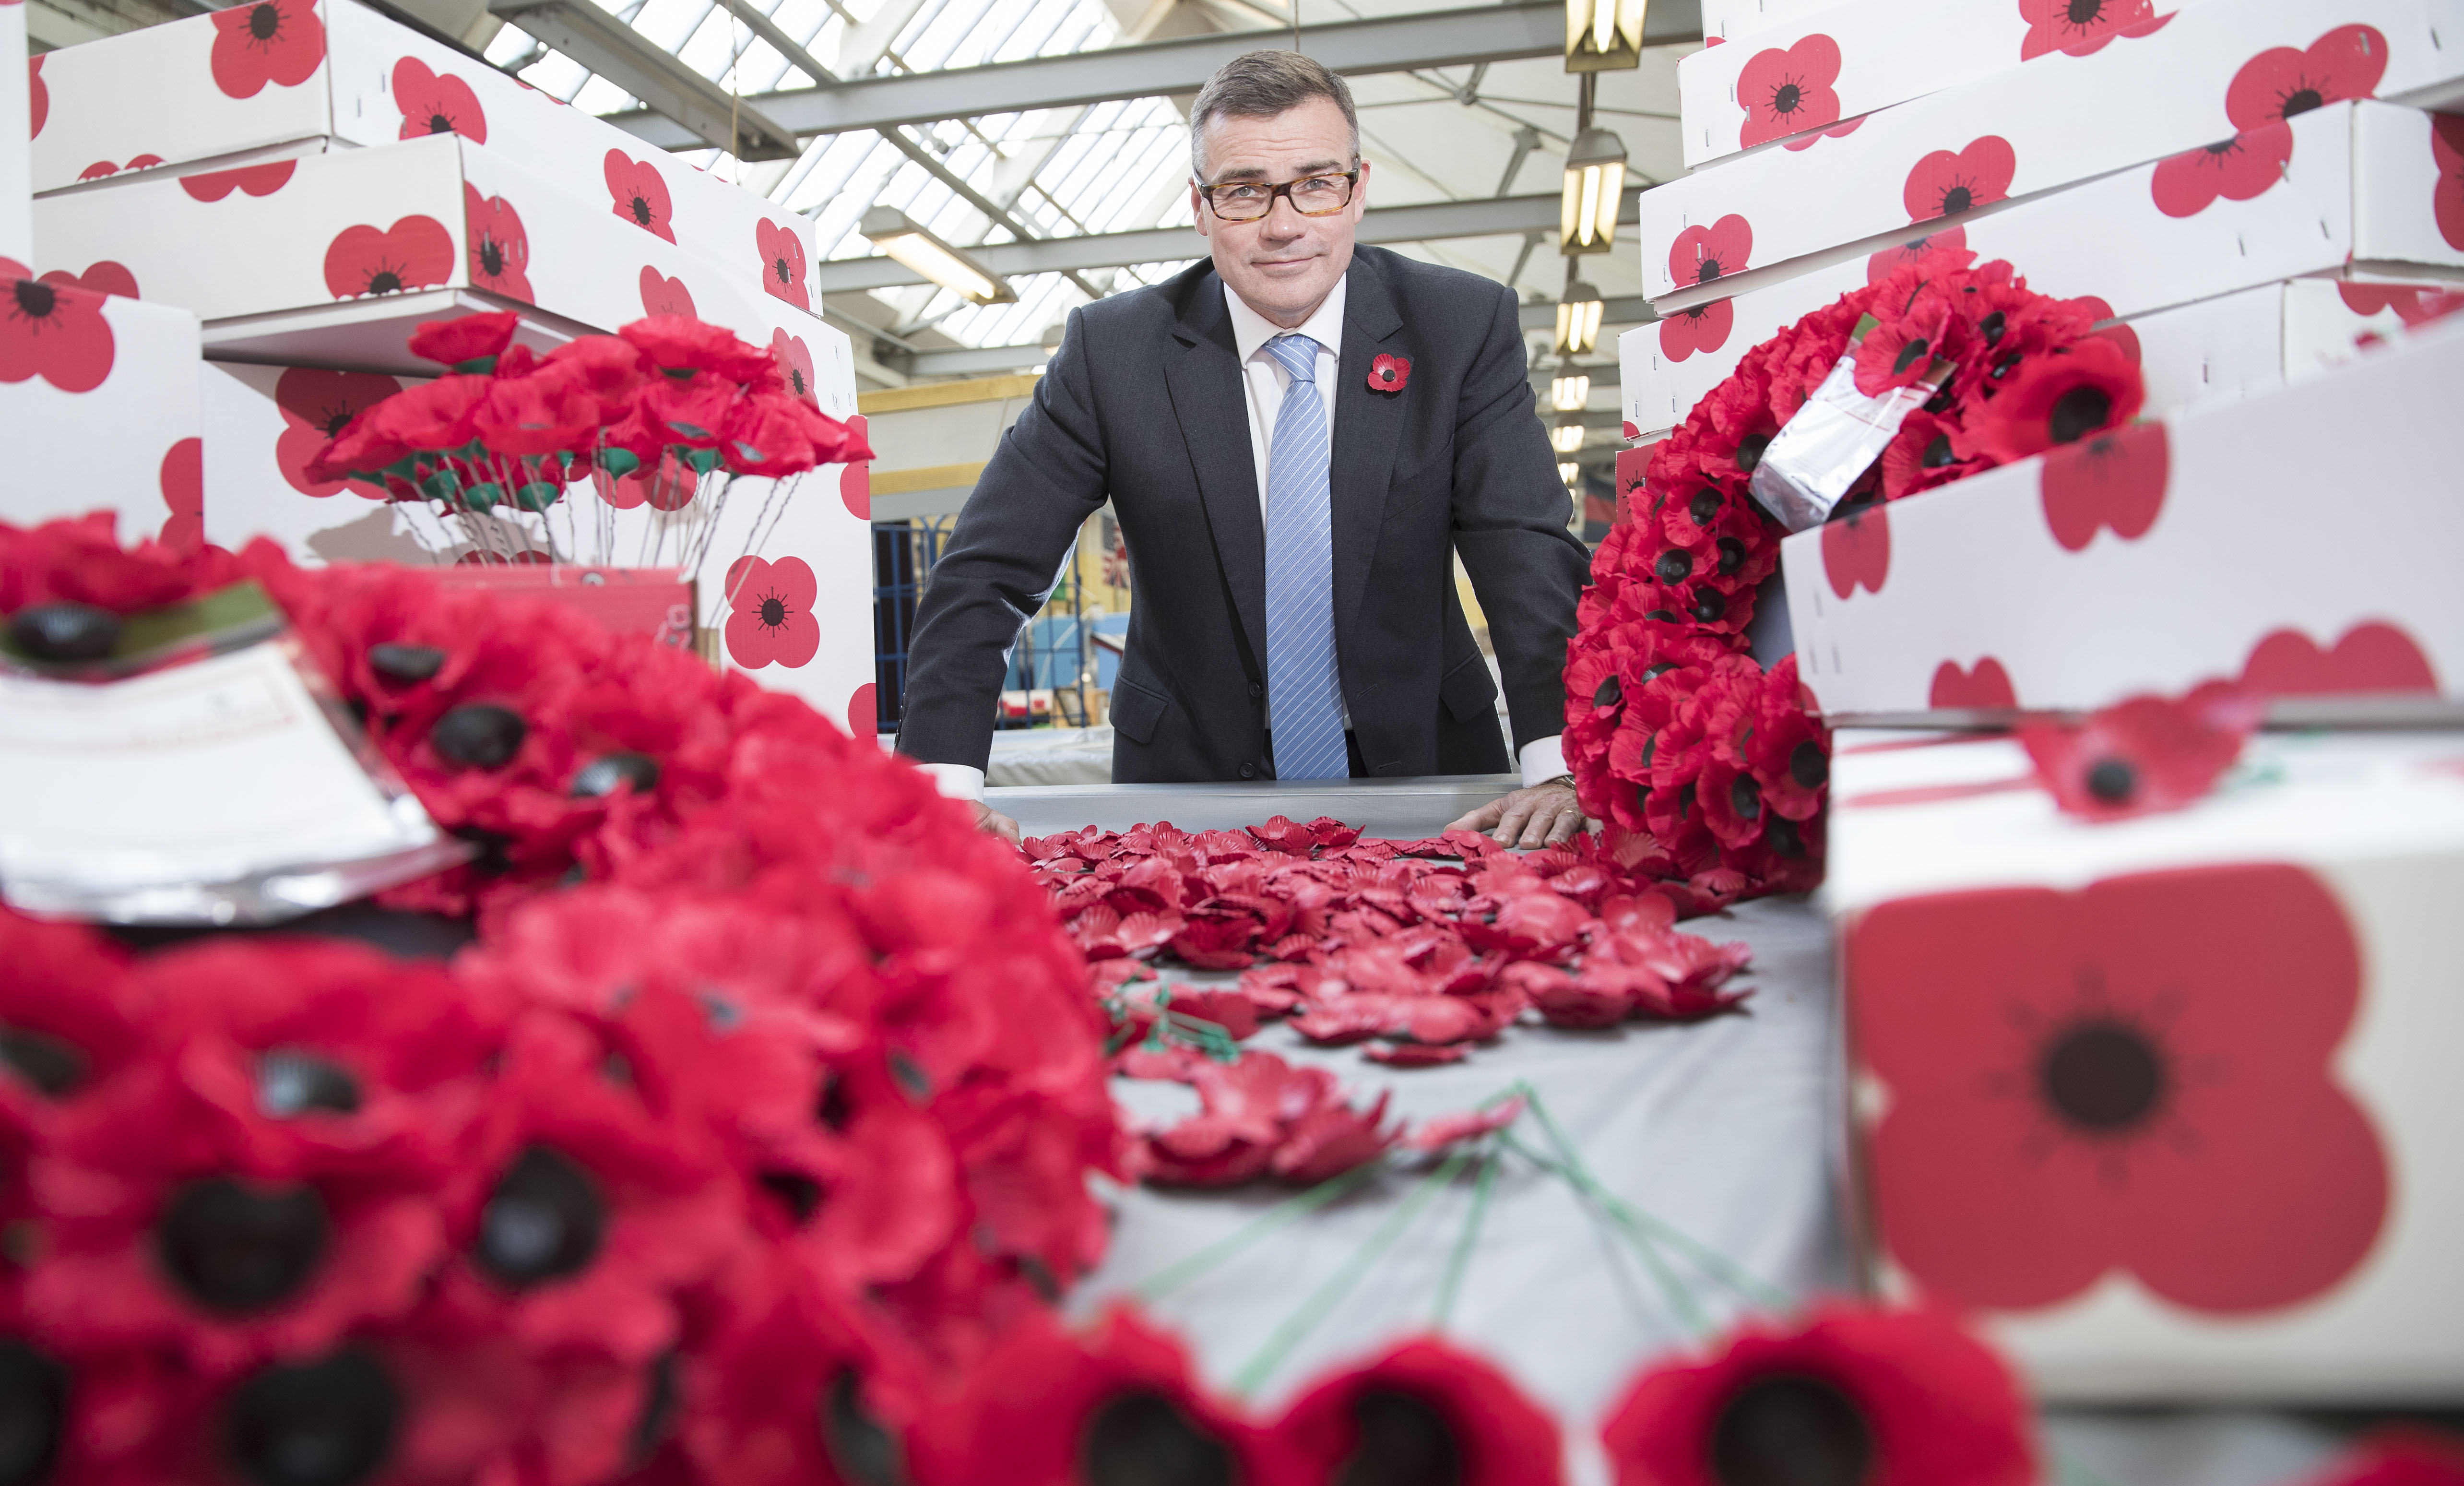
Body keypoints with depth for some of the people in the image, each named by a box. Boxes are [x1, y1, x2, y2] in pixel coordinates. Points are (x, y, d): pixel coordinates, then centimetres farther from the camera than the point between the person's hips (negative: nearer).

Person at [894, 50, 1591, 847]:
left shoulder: (1465, 326, -4)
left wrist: (1559, 770, -27)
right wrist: (945, 782, -20)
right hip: (1193, 783, 0)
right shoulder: (1112, 349, -6)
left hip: (1423, 781, 0)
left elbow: (1532, 551, -11)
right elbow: (987, 572, -6)